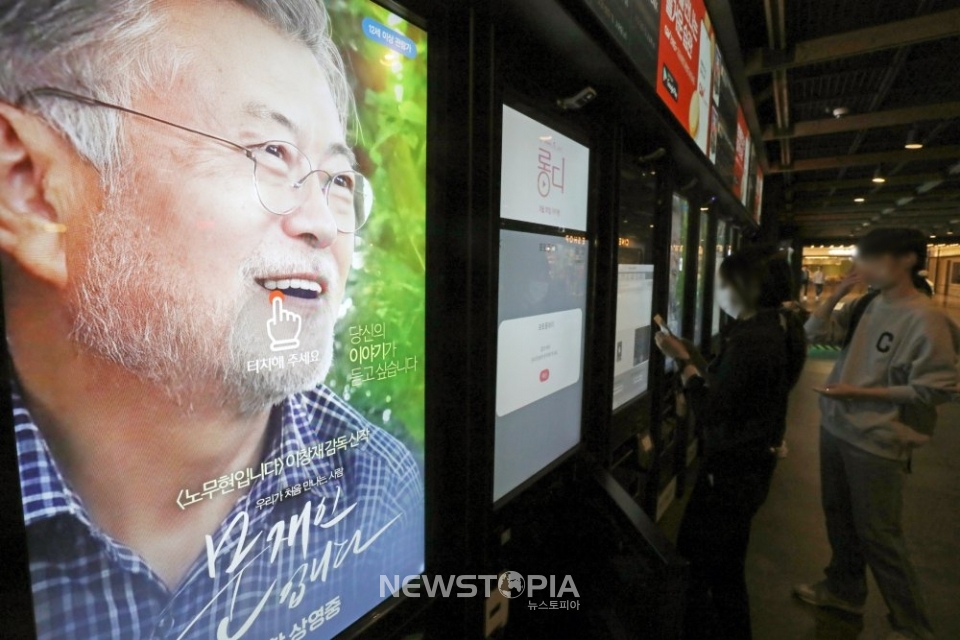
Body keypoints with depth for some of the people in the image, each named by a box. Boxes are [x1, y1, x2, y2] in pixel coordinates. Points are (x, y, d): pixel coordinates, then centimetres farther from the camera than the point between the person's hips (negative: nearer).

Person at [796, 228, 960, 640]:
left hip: (876, 441, -7)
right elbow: (816, 333, 3)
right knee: (839, 518, 22)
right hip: (835, 428, 7)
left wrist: (861, 393, -20)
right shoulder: (866, 305, 0)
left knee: (877, 535, 7)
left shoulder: (924, 319, -19)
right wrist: (837, 294, -8)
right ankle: (844, 589, 43)